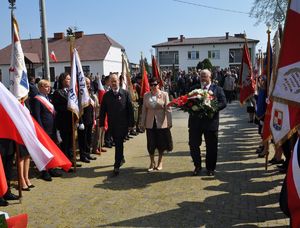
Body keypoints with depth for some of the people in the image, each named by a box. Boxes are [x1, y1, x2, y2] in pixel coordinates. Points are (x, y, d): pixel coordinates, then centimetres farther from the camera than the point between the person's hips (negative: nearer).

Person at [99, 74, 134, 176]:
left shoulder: (125, 93, -2)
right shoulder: (106, 95, 4)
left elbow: (130, 109, -3)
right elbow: (102, 110, 5)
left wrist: (131, 123, -6)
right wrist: (102, 124, 0)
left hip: (123, 124, -3)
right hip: (112, 124, 3)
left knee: (119, 144, -4)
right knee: (117, 144, 17)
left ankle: (117, 166, 2)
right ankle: (121, 158, 41)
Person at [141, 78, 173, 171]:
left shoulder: (164, 94, -4)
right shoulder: (146, 95, 3)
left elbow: (168, 109, -6)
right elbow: (144, 110, 6)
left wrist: (169, 122, -9)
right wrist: (143, 123, 5)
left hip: (161, 123, -2)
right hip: (150, 124, 2)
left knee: (161, 143, 9)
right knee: (150, 144, 6)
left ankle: (160, 162, 28)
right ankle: (152, 163, 23)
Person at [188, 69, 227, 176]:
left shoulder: (217, 89, 3)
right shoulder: (194, 88, 10)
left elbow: (223, 103, -6)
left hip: (210, 121, -2)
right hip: (195, 121, 2)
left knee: (211, 146, 7)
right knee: (193, 144, 6)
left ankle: (210, 168, 25)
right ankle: (197, 166, 25)